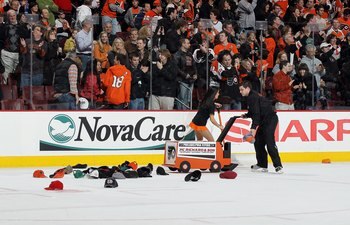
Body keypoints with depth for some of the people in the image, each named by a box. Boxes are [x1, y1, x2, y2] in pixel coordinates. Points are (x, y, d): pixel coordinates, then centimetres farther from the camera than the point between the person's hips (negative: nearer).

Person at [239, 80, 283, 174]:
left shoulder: (253, 97, -17)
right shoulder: (250, 97, 15)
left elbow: (256, 113, -25)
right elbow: (254, 112, 25)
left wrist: (253, 127, -31)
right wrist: (246, 115, 8)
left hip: (270, 119, -11)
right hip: (264, 121, 11)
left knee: (269, 143, -18)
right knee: (258, 142, 10)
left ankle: (278, 165, -19)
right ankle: (262, 165, 16)